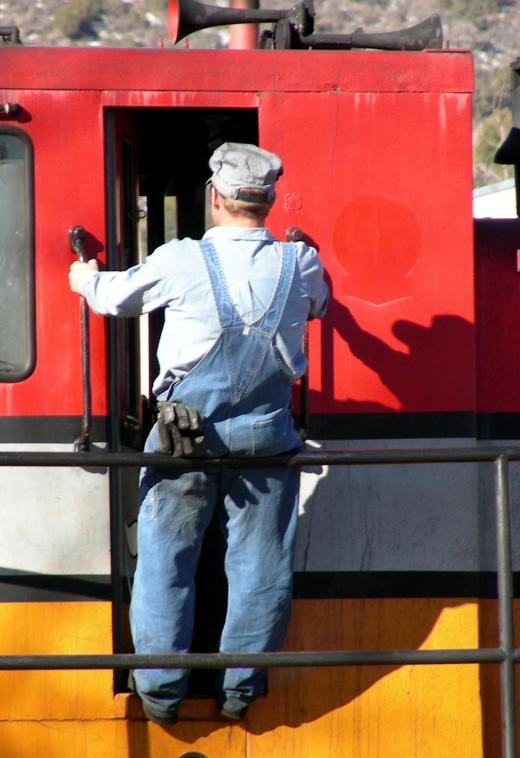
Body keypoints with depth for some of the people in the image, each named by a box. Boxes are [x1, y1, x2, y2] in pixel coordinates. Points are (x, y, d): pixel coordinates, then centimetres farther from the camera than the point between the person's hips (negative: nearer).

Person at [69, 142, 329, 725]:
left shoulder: (180, 261, -9)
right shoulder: (300, 264, -2)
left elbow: (115, 296, 8)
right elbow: (318, 304, 22)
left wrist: (87, 280, 32)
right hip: (265, 437, 2)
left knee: (165, 559, 8)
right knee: (260, 564, 9)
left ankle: (161, 688, 11)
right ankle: (240, 687, 14)